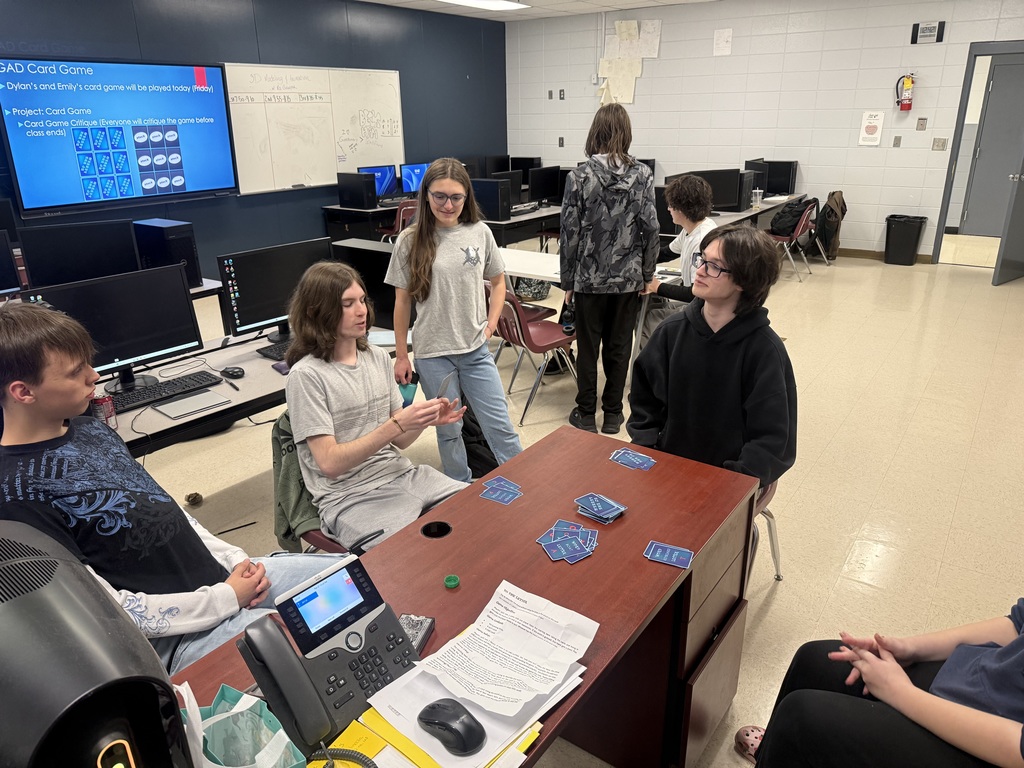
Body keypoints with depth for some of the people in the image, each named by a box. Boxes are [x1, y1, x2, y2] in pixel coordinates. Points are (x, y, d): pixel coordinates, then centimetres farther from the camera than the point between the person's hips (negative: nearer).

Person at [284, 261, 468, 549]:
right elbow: (329, 463, -17)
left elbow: (398, 440, 10)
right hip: (349, 499, -6)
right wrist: (396, 425, -24)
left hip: (402, 476, 6)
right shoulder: (306, 375, -12)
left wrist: (425, 421, -12)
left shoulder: (379, 357, 6)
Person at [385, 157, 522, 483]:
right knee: (448, 430, 12)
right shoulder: (411, 241, -5)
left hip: (476, 349, 1)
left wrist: (492, 323, 2)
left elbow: (497, 281, 14)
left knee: (500, 426, 5)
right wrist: (401, 356, 1)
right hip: (433, 353, -1)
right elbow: (402, 300, 0)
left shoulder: (479, 233, -1)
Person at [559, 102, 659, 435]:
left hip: (590, 278, -2)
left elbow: (570, 232, -8)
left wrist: (568, 280, 1)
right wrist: (647, 273, 9)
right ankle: (612, 414, 22)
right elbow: (651, 228, -3)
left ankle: (586, 414, 18)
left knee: (588, 346, 9)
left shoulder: (579, 176, -9)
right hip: (628, 278, 2)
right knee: (619, 346, 11)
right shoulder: (642, 175, -4)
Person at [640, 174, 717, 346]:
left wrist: (658, 287, -18)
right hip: (689, 295, 9)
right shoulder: (691, 229, 1)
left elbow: (697, 293, -29)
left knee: (645, 320, -6)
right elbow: (666, 253, 19)